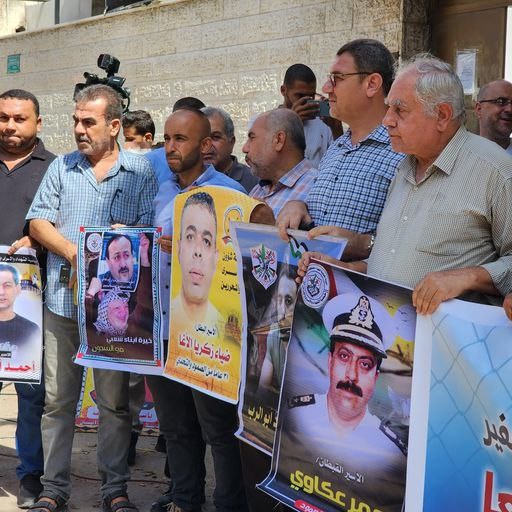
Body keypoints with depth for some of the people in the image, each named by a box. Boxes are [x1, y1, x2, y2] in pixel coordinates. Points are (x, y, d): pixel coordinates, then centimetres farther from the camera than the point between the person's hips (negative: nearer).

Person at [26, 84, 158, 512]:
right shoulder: (62, 168, 11)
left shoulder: (140, 171, 3)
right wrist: (72, 252, -10)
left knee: (115, 400, 6)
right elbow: (38, 222, 5)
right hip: (63, 297, 2)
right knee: (58, 399, 6)